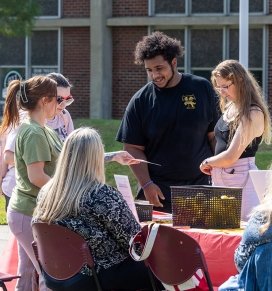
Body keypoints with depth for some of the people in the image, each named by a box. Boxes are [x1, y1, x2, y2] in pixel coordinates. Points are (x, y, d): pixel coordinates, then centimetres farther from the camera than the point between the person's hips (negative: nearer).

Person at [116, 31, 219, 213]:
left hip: (199, 186, 1)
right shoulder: (140, 101, 1)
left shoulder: (202, 89, 3)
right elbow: (133, 148, 0)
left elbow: (214, 136, 6)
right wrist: (146, 184, -10)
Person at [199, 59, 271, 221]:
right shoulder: (230, 109, 13)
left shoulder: (253, 114, -13)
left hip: (241, 179, -8)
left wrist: (207, 163, -1)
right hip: (220, 179, 8)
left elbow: (231, 157, -16)